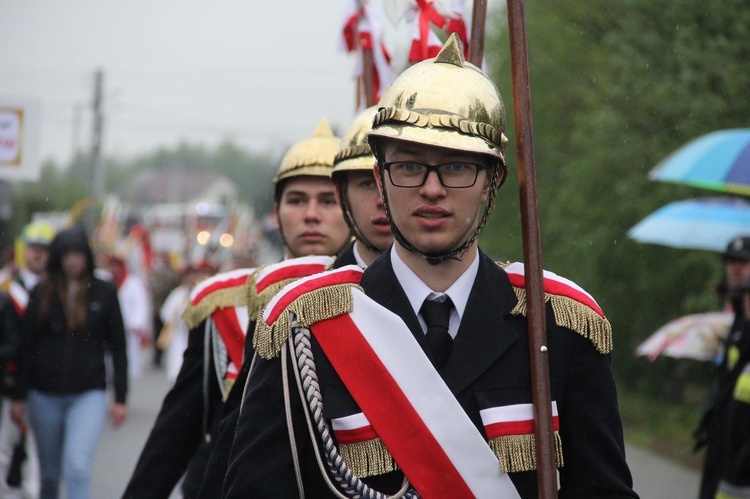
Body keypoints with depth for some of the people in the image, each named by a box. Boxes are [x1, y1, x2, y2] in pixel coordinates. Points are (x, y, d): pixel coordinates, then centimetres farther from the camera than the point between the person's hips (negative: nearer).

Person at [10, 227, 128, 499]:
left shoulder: (104, 292, 0)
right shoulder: (41, 293, 2)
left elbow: (118, 347, 3)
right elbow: (27, 346, 5)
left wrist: (120, 398, 1)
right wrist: (20, 397, 4)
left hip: (88, 393, -2)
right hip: (45, 394, 2)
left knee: (77, 467, -17)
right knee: (49, 473, 12)